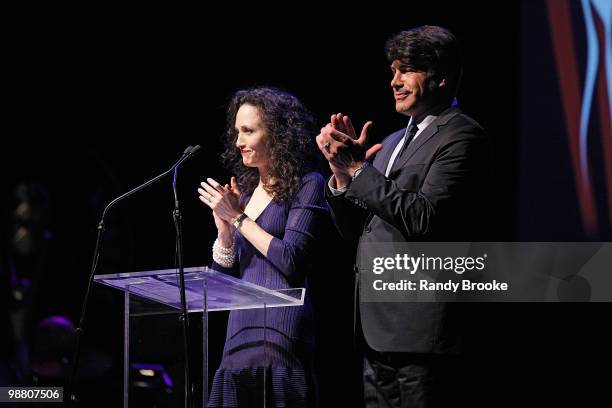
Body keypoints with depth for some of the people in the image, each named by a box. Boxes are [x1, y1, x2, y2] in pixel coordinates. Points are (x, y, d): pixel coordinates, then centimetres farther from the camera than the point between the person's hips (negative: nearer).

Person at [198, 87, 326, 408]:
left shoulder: (306, 185, -3)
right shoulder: (245, 189, 18)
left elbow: (291, 261, -13)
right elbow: (222, 275, 18)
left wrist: (238, 217, -7)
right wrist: (224, 227, 0)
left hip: (279, 330, -7)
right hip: (240, 327, 7)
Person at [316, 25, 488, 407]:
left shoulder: (461, 136, -7)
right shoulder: (396, 141, 20)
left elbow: (424, 218, -20)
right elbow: (354, 229, 18)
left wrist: (358, 167, -16)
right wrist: (343, 172, 0)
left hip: (419, 328, -9)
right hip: (378, 325, 9)